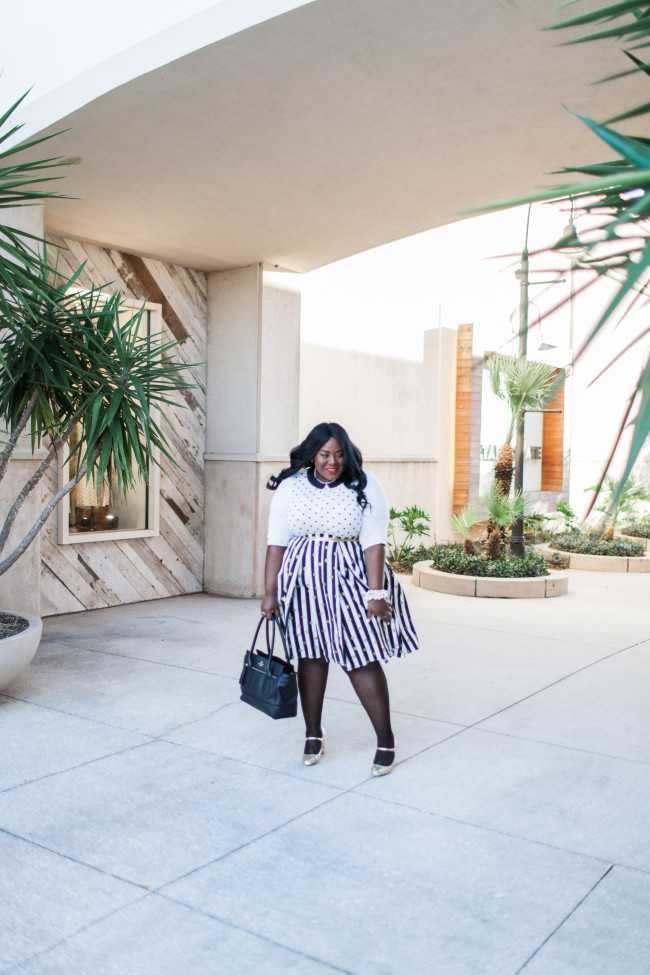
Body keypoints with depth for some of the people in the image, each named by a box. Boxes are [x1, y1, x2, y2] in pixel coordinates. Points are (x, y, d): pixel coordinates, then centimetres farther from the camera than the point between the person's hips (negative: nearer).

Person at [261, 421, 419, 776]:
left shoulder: (365, 486, -4)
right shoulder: (290, 488, 1)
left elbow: (374, 542, -8)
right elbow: (276, 543, 2)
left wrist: (376, 593, -14)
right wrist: (270, 593, -1)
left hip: (349, 582, -2)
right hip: (304, 583, 2)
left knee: (362, 659, -3)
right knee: (311, 656, 9)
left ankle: (386, 740, 11)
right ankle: (313, 734, 27)